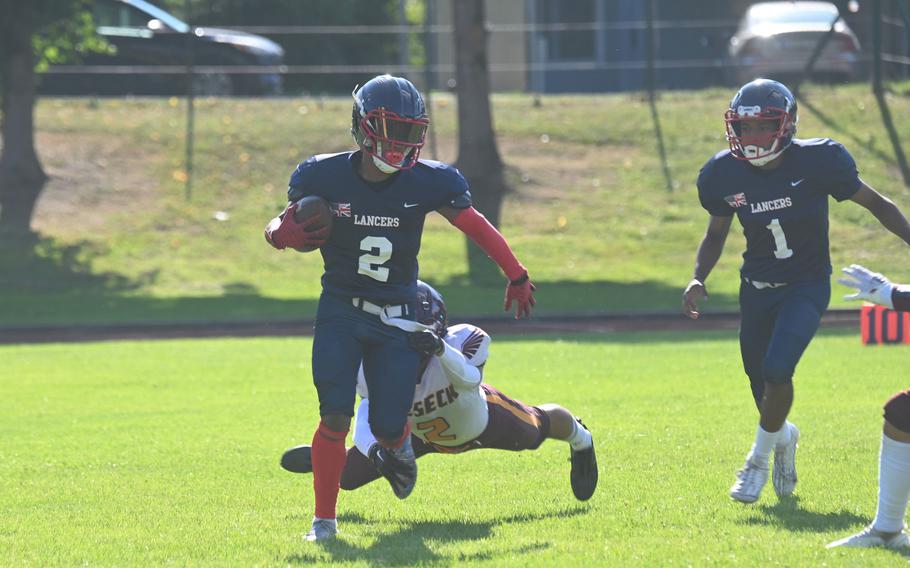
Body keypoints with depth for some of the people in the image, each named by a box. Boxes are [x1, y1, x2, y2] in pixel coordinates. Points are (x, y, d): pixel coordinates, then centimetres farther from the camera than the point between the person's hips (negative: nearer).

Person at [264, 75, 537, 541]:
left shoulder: (426, 183, -9)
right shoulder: (325, 178, -11)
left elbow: (476, 226, 7)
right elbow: (280, 226, 3)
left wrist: (516, 274, 11)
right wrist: (285, 233, -22)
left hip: (397, 319, 1)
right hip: (340, 312, -1)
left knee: (388, 426, -3)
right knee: (335, 416, -15)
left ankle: (397, 446, 37)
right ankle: (324, 518, -1)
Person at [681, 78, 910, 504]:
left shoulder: (817, 161, -18)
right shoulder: (725, 174, -9)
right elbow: (716, 234, 9)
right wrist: (698, 278, -8)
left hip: (806, 286, -4)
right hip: (757, 289, 4)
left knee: (777, 370, -21)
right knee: (761, 386, 9)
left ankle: (761, 456, 2)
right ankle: (783, 436, 43)